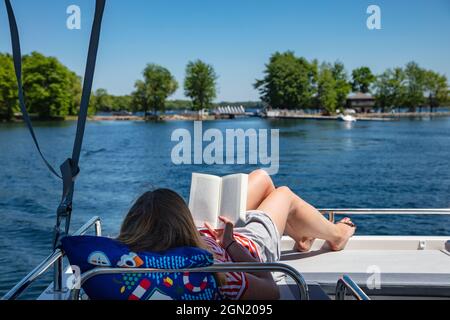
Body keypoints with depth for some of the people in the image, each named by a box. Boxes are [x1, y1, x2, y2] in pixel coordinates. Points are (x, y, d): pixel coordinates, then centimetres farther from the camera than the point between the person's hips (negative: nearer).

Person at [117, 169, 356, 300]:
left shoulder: (136, 253, -36)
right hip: (251, 246, -5)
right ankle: (335, 235, 57)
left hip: (216, 232, 6)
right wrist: (230, 244, -31)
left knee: (261, 177, 25)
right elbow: (271, 291, -37)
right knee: (285, 194, 23)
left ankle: (300, 236, 57)